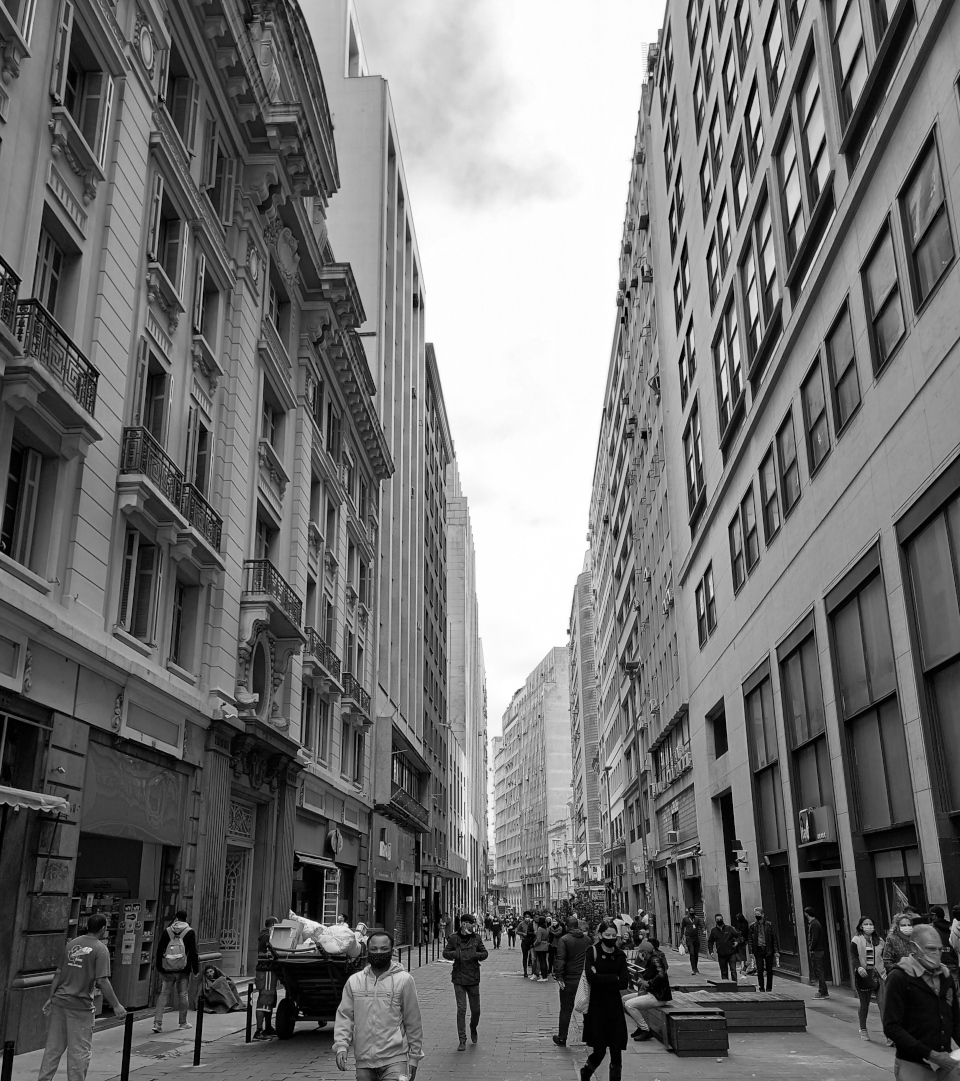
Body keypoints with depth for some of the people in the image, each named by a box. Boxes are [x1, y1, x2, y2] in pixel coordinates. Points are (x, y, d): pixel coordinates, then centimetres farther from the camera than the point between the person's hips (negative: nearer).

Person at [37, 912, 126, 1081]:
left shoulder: (71, 944, 8)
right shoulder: (100, 949, -10)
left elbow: (58, 973, 11)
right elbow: (102, 981, -16)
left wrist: (51, 998, 20)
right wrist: (116, 1006, -12)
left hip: (59, 1002, 6)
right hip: (81, 1005, -6)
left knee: (53, 1047, 15)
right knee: (80, 1051, 4)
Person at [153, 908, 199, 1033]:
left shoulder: (166, 931, 2)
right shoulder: (189, 932, -4)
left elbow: (159, 951, 4)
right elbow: (193, 952, -5)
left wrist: (159, 967, 13)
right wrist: (195, 969, 3)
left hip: (167, 970, 1)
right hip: (183, 970, -1)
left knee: (163, 994, 6)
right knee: (182, 995, 9)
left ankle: (157, 1022, -4)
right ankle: (183, 1022, 18)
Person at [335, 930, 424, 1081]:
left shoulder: (404, 980, -2)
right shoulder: (354, 981, 7)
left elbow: (413, 1022, 1)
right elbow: (344, 1016, 7)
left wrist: (414, 1057, 2)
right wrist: (341, 1046, -7)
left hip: (394, 1060, -3)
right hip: (363, 1062, 3)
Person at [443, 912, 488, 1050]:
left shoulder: (476, 938, 3)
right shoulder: (454, 938, -1)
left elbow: (485, 953, 8)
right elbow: (445, 953, 5)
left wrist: (475, 955, -13)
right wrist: (456, 954, -15)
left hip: (473, 978, 2)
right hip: (459, 978, -2)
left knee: (476, 1009, 10)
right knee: (461, 1009, -6)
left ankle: (473, 1028, 40)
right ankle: (462, 1040, 2)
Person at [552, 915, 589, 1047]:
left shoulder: (564, 939, -11)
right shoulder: (587, 939, 4)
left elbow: (560, 959, -18)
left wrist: (558, 976, -17)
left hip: (569, 980, -3)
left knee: (566, 1010, 6)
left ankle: (562, 1038, 12)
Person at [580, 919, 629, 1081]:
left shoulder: (620, 955, 4)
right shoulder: (592, 952, -6)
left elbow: (624, 983, -6)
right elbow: (591, 978, -19)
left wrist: (602, 979, -14)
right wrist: (614, 978, -13)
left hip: (614, 1007, 3)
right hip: (596, 1007, -3)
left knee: (616, 1051, 0)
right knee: (599, 1052, 0)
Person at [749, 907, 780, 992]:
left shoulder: (769, 925, 0)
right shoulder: (752, 926, 3)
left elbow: (774, 938, 1)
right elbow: (750, 939, 6)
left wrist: (776, 951, -4)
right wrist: (751, 952, 0)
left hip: (768, 950, 0)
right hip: (758, 950, 0)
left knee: (769, 970, 5)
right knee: (760, 970, -5)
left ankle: (769, 988, 17)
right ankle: (761, 988, 5)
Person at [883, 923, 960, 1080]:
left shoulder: (945, 976, 8)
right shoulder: (899, 977, -11)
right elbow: (891, 1027, -15)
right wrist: (930, 1054, -20)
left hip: (946, 1061, 5)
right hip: (913, 1065, -5)